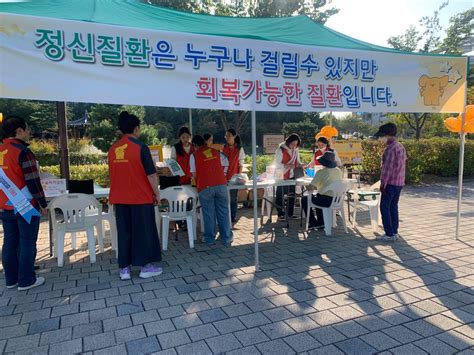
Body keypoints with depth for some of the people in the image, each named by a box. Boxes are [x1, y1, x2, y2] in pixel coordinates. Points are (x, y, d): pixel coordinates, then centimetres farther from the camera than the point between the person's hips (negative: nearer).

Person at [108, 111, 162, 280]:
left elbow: (112, 174, 14)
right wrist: (156, 193, -2)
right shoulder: (140, 147, -12)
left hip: (120, 198, 6)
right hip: (141, 197, -5)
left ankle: (124, 268, 16)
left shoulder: (113, 149, 6)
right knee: (144, 231, 5)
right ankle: (146, 266, 13)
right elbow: (151, 174, -13)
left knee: (123, 232, 11)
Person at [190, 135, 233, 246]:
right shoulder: (216, 152, 14)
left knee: (208, 214, 7)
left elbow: (194, 174, 2)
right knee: (223, 212, 8)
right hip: (221, 184, 3)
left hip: (205, 187, -3)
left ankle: (210, 239, 15)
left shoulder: (194, 155, 2)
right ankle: (227, 239, 13)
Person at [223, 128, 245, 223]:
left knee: (233, 197, 3)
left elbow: (241, 164, 2)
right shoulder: (223, 148, 7)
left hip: (234, 176, -2)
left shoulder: (239, 149, 2)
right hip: (224, 176, 2)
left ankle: (233, 217, 14)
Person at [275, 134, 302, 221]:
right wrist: (286, 165, -29)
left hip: (292, 176, 6)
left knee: (291, 195, 9)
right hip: (282, 177, -6)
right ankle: (281, 214, 11)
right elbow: (277, 164, -13)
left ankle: (290, 213, 20)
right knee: (280, 196, 1)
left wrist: (299, 164, -5)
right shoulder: (280, 150, -12)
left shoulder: (296, 150, 6)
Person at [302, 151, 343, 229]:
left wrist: (315, 187, 6)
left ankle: (313, 223, 21)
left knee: (304, 200, 17)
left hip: (326, 201, -7)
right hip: (337, 201, 7)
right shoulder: (339, 171, 5)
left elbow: (310, 188, -16)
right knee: (316, 197, 35)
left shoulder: (321, 172, -15)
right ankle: (321, 223, 35)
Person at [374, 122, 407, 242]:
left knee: (385, 207, -3)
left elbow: (387, 168, -20)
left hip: (390, 183, -9)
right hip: (399, 182, 9)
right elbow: (401, 165, 16)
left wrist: (383, 183, -16)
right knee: (393, 207, 14)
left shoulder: (390, 148, -17)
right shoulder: (401, 146, 12)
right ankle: (394, 232, 19)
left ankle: (390, 234, -2)